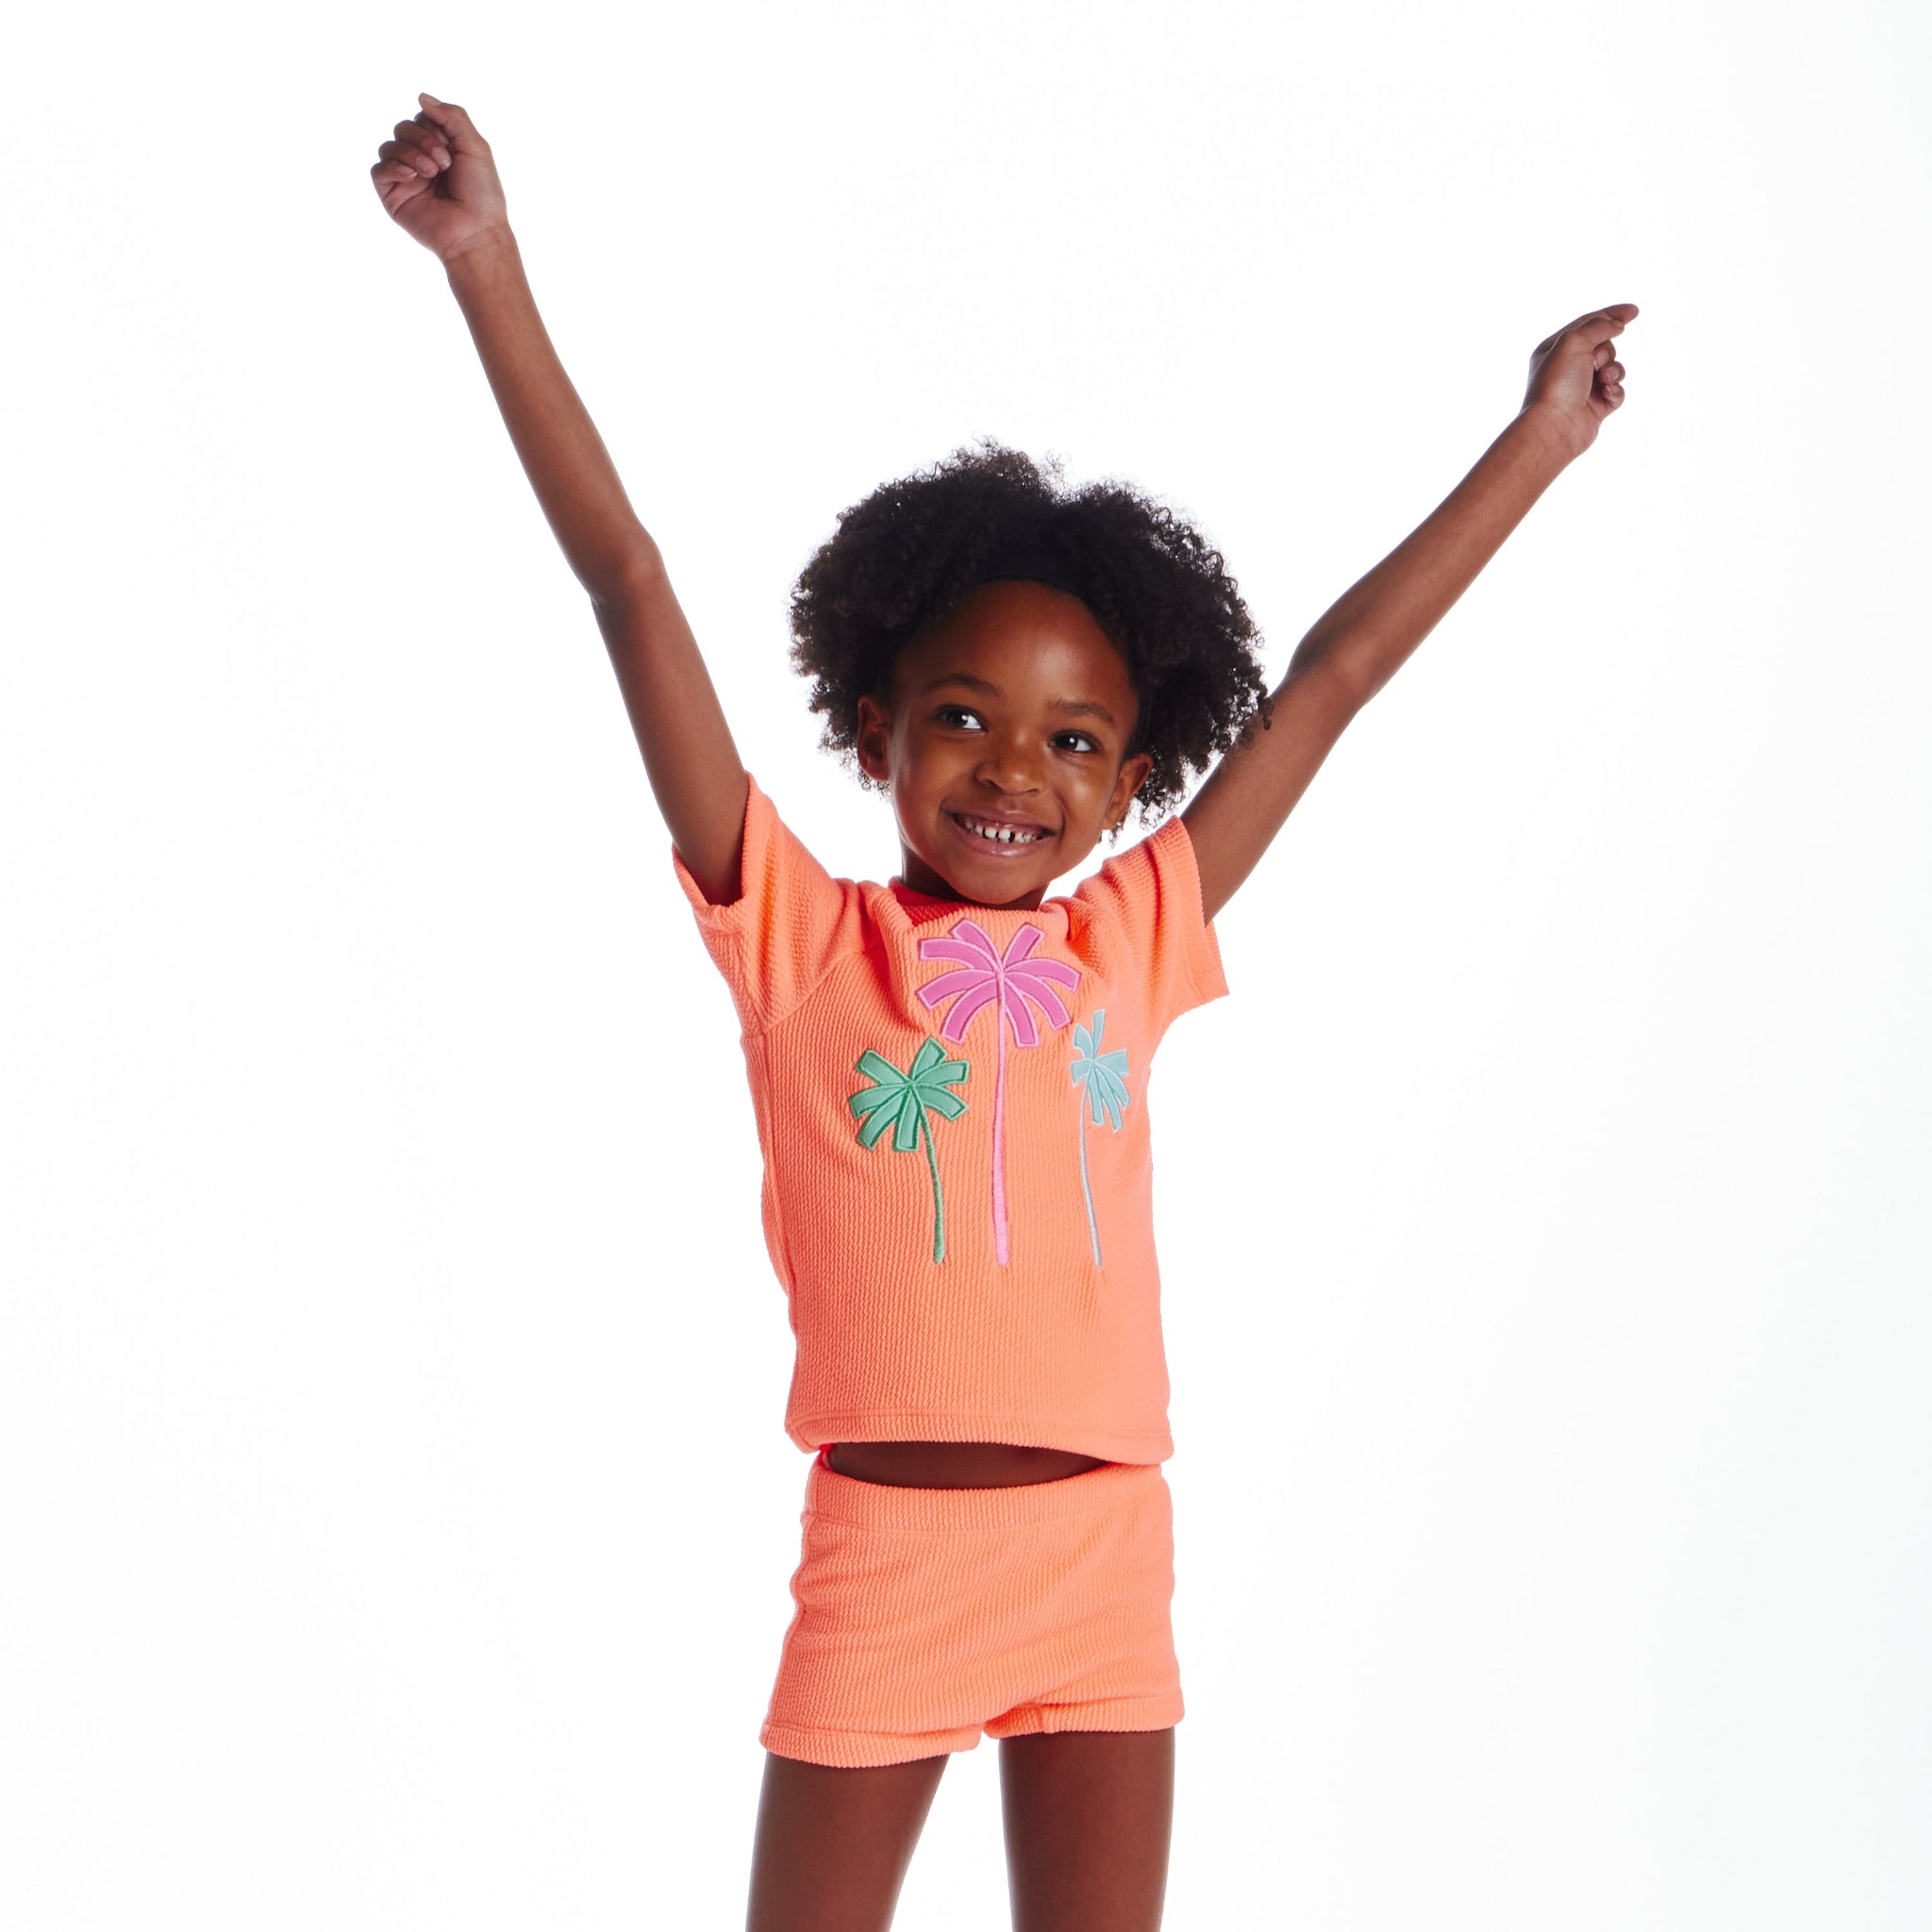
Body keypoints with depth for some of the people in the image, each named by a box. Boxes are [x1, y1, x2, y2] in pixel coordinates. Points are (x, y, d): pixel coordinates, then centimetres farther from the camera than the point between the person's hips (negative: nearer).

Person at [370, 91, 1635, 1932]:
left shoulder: (1131, 938, 9)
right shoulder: (801, 937, 0)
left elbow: (1336, 672, 14)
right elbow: (630, 584, -5)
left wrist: (1543, 433, 21)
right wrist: (490, 271, -7)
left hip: (1107, 1566, 3)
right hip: (881, 1553, -3)